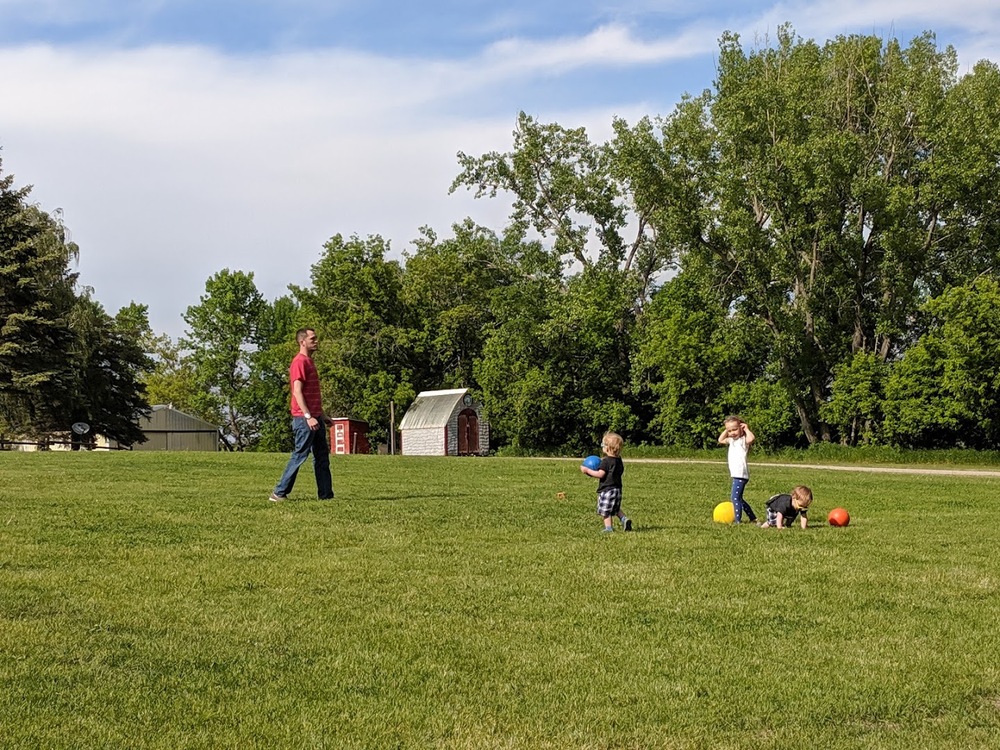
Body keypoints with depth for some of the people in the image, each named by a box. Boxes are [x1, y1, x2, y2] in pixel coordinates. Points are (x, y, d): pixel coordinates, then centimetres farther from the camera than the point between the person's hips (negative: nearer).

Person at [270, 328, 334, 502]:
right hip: (304, 418, -10)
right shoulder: (299, 362, -12)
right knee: (300, 455, -7)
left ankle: (326, 494, 11)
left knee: (322, 457, 9)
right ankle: (279, 493, -1)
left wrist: (322, 415, 22)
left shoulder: (308, 361, 18)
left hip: (315, 417, 10)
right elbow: (297, 392, -19)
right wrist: (308, 417, -25)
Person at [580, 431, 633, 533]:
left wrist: (587, 470, -16)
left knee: (605, 510, 1)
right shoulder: (618, 460, 7)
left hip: (607, 489, -8)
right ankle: (624, 519, 4)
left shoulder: (606, 461, -18)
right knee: (615, 509, 23)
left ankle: (608, 528, 0)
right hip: (617, 488, 8)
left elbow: (600, 474, -23)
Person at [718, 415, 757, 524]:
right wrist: (726, 430, 17)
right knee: (738, 498, 18)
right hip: (736, 474, 10)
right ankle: (753, 517, 26)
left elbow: (751, 438, -33)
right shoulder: (732, 440, 16)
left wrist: (746, 429, -16)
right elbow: (721, 440, 31)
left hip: (741, 475, -10)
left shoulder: (743, 440, -11)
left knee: (735, 497, -15)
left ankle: (738, 520, -17)